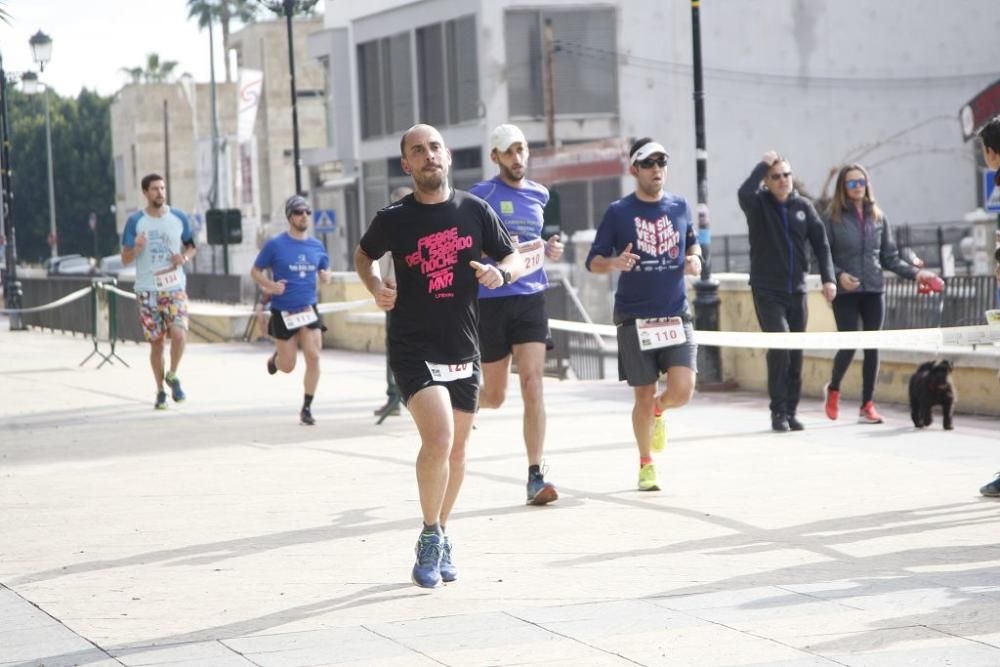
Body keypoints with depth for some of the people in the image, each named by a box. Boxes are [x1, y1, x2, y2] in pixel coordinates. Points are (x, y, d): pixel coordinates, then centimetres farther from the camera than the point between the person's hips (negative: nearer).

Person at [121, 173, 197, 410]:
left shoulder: (179, 218, 4)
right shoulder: (135, 221, -1)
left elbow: (192, 246, 16)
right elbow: (125, 259, 2)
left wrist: (185, 257, -7)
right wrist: (136, 248, -20)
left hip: (175, 287, 0)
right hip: (148, 290, 0)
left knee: (178, 334, -19)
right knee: (156, 342, 2)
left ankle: (173, 375, 7)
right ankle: (160, 391, 17)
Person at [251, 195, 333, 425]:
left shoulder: (317, 247, 5)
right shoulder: (275, 245, -7)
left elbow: (325, 274, 17)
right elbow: (255, 271, 1)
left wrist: (327, 276, -7)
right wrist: (270, 285, -18)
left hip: (308, 310, 3)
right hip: (283, 313, -3)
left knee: (313, 356, -12)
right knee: (288, 366, 3)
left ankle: (307, 408, 0)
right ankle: (276, 357, 42)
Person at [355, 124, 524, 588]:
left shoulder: (475, 211, 2)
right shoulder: (394, 218, -3)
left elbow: (515, 258, 12)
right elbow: (363, 255, 16)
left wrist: (500, 273, -11)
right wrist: (376, 287, -4)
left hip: (463, 348, 3)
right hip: (412, 348, -3)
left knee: (457, 449, 12)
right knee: (438, 440, -20)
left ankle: (441, 536, 32)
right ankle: (430, 538, -2)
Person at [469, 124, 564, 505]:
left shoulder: (539, 195, 12)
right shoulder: (482, 195, -5)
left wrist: (546, 249, 10)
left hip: (531, 298, 3)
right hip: (491, 300, -3)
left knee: (532, 383, -11)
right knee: (494, 395, 6)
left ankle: (535, 477, -12)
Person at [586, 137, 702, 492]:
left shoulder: (680, 206, 7)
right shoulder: (618, 212, -2)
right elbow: (593, 261, 1)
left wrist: (694, 258, 2)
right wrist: (614, 262, -21)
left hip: (676, 315, 2)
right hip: (635, 319, -2)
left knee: (682, 390, -11)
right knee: (644, 396, 2)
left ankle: (658, 410, 25)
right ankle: (646, 464, 22)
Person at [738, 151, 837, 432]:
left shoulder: (803, 206, 7)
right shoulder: (759, 204, -3)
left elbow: (820, 242, 6)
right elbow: (744, 193, -27)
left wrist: (828, 278, -4)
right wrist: (763, 165, -16)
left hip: (796, 291, 4)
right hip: (767, 291, -4)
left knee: (796, 354, 7)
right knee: (779, 346, -16)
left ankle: (791, 411, 15)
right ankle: (778, 412, -9)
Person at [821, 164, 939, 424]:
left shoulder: (878, 217, 9)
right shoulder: (832, 218, -2)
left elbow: (890, 257, 12)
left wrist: (915, 273, 1)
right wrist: (838, 275, -20)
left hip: (874, 291, 3)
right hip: (846, 293, -3)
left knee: (872, 347, 1)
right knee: (849, 345, -6)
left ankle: (867, 405, 9)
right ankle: (833, 389, 22)